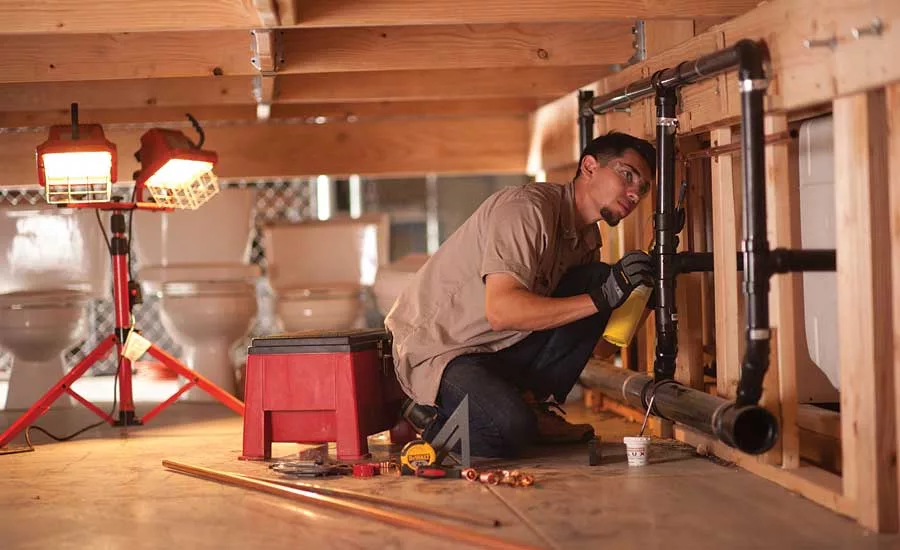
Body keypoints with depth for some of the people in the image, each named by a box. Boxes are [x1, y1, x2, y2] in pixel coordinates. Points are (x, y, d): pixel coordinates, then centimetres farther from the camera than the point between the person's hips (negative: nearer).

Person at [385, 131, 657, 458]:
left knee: (597, 280, -5)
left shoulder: (586, 235, 7)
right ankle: (434, 415, -2)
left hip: (503, 347, 9)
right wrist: (601, 298, -33)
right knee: (510, 430, -34)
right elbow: (500, 311, -32)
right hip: (435, 349, -8)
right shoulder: (526, 208, -22)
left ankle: (537, 407, 1)